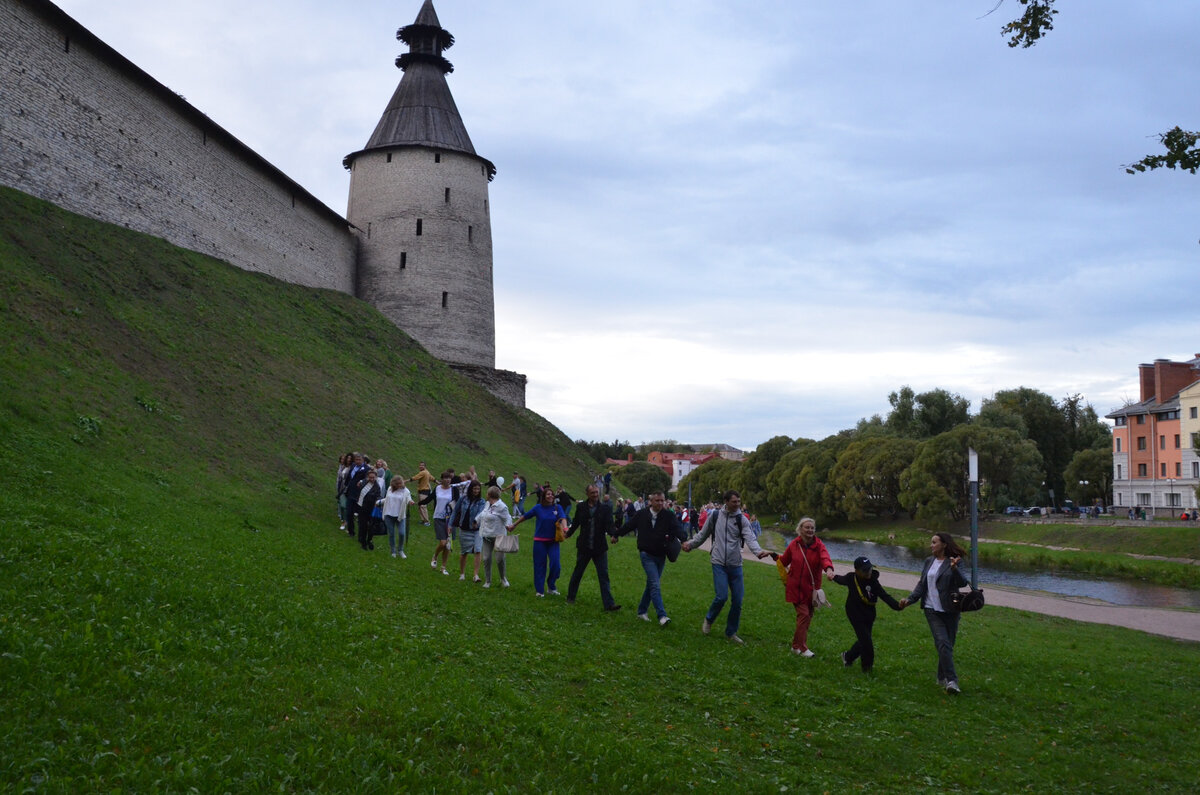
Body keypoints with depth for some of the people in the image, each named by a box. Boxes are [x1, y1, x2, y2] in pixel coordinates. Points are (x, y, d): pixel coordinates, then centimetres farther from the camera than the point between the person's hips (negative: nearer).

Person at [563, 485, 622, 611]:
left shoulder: (605, 508, -3)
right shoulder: (581, 507, 1)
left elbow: (609, 526, -11)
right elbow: (575, 523, 13)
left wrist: (615, 532, -29)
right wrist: (568, 534, 10)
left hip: (600, 548, -1)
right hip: (584, 547, 1)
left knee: (603, 575, -3)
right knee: (577, 573, 13)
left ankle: (609, 604, -5)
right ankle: (570, 598, 30)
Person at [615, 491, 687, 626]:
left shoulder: (669, 516, -5)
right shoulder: (641, 514, -5)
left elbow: (679, 529, -19)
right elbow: (628, 526, 10)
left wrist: (682, 537, -41)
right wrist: (616, 535, 21)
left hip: (661, 556, 3)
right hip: (647, 555, -3)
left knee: (651, 584, 14)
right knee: (655, 584, -13)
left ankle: (642, 611, 30)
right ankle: (662, 616, -16)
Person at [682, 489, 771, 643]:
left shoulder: (742, 520, -1)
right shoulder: (715, 516, 1)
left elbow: (750, 538, -16)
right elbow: (703, 534, 15)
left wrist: (758, 551, -34)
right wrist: (690, 544, 6)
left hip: (736, 566, 2)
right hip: (719, 564, -2)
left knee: (738, 601, 2)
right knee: (722, 596, -15)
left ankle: (731, 633, 21)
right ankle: (708, 620, 15)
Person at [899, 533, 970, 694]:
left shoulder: (954, 562, -3)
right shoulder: (928, 562, 11)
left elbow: (962, 583, -15)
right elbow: (922, 585, 15)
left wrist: (954, 569, -32)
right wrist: (909, 599, 3)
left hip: (949, 610, -2)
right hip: (932, 609, 2)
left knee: (947, 645, 6)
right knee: (943, 643, -13)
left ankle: (942, 678, 24)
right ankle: (951, 680, -16)